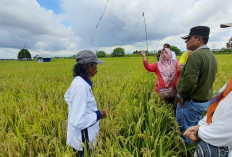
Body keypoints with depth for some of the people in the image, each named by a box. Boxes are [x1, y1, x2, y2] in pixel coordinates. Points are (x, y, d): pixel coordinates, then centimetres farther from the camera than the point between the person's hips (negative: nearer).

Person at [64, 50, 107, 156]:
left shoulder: (78, 80, 0)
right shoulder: (82, 86, -30)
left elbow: (67, 96, 19)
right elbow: (78, 121, -31)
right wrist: (98, 115, -18)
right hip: (83, 141, -9)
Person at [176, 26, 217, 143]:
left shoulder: (195, 56, -22)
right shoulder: (212, 56, 9)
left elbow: (189, 81, -29)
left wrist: (181, 95, -15)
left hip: (191, 103, -10)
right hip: (206, 101, 10)